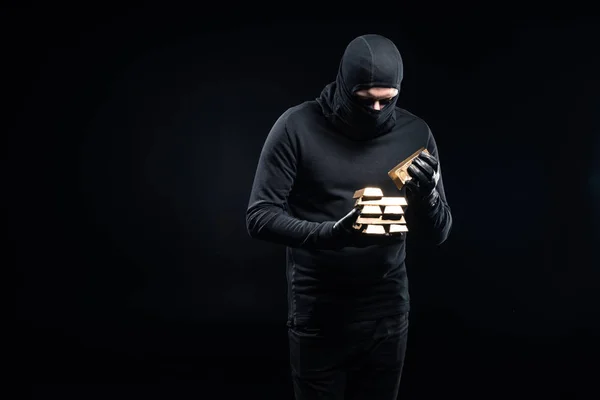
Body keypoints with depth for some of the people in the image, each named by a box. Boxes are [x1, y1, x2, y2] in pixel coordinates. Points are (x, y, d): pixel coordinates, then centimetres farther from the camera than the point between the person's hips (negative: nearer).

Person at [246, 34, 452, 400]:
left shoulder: (415, 134, -1)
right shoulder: (298, 127, -10)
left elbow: (439, 232, 2)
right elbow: (260, 216, -11)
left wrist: (427, 196, -20)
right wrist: (328, 234, -28)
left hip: (387, 310, 3)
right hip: (318, 311, -2)